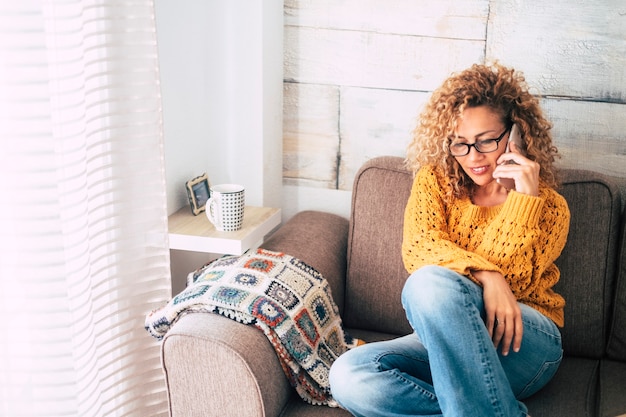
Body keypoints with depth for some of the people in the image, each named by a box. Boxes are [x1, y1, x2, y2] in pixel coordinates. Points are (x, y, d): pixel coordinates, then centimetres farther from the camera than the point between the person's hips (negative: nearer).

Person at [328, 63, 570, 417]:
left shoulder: (548, 205, 5)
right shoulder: (434, 180, 12)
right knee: (349, 377, -27)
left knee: (431, 282, -35)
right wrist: (485, 275, -24)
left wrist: (525, 198, -15)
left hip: (527, 346, -3)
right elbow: (418, 248, -7)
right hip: (444, 339, 4)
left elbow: (512, 279, -8)